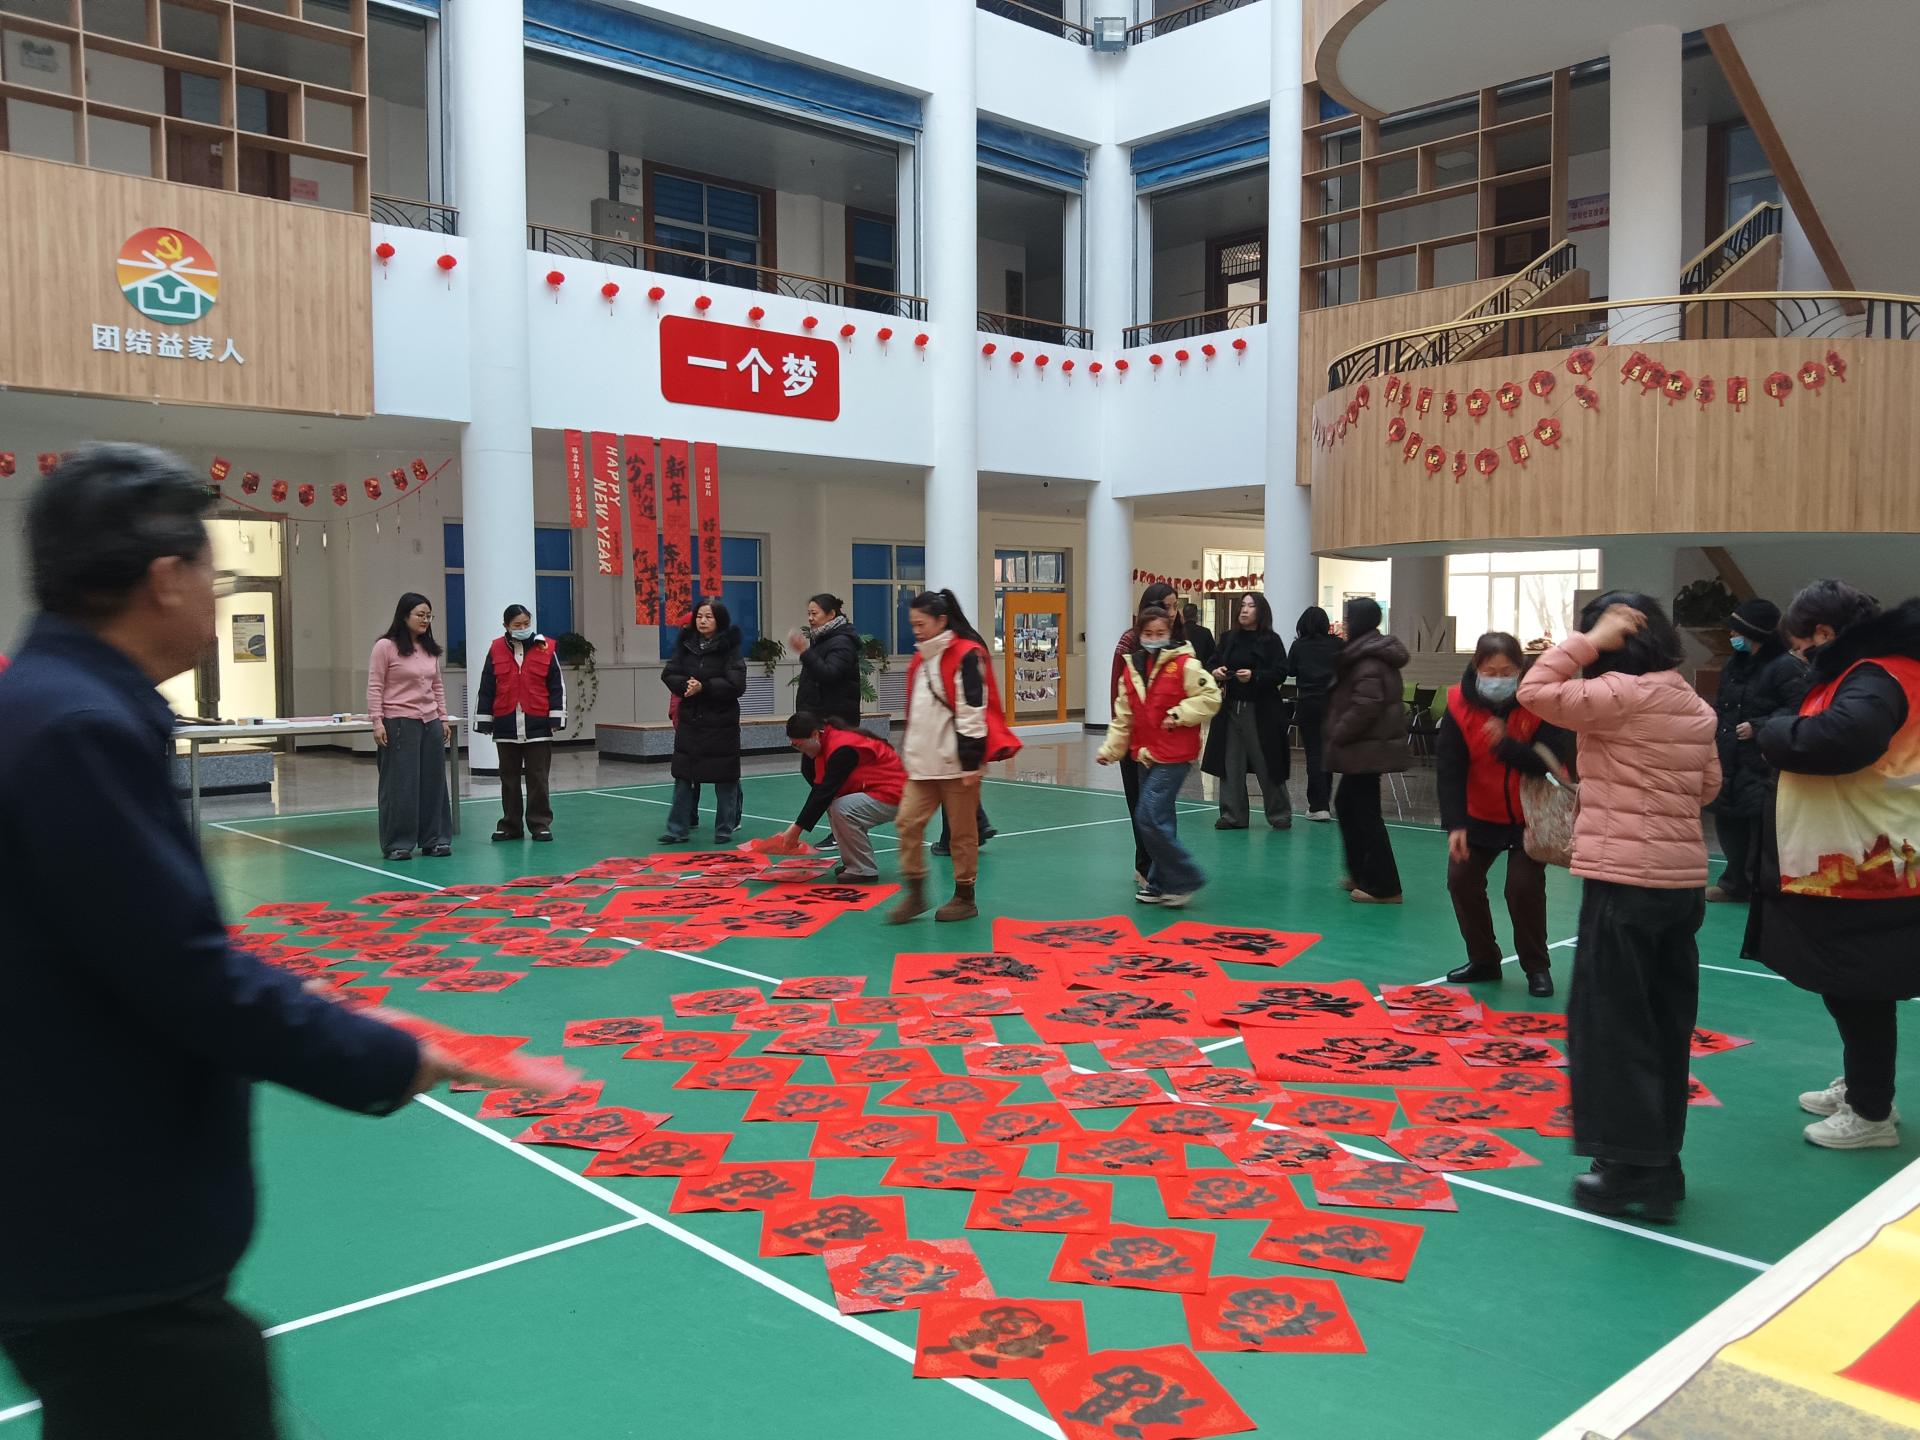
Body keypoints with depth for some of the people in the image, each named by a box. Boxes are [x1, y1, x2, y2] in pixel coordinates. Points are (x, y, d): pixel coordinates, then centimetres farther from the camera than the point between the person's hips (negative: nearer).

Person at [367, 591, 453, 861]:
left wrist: (443, 719, 14)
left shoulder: (431, 649, 12)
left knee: (433, 782, 8)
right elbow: (374, 688, -8)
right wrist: (377, 721, -15)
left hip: (430, 723, 6)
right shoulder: (385, 647, -6)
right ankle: (396, 844, 6)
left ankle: (434, 839, 17)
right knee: (399, 784, -2)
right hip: (399, 724, -6)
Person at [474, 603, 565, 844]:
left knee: (538, 778, 2)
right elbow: (486, 688, 6)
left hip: (537, 725, -2)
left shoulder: (545, 648, 0)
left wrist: (556, 717, -4)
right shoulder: (496, 650, 3)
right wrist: (484, 719, 4)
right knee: (509, 778, 10)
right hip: (506, 726, 2)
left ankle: (540, 824, 10)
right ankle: (510, 825, 18)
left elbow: (557, 686, 1)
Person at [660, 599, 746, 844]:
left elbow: (736, 684, -15)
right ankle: (679, 828, 12)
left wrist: (703, 688, -23)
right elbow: (669, 674, 2)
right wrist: (685, 684, -18)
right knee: (683, 777, 5)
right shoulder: (686, 645, 6)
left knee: (724, 778, 3)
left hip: (721, 723, -4)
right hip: (689, 720, 4)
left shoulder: (730, 648, -7)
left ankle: (725, 829, 14)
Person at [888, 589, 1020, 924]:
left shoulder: (966, 655, -12)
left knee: (962, 832, 4)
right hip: (924, 763, 7)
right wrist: (911, 754, 21)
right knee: (907, 823, 1)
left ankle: (965, 898, 17)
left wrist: (970, 761, -17)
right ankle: (914, 894, 11)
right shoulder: (921, 658, 13)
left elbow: (973, 712, -16)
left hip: (956, 762, -7)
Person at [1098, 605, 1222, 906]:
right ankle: (1161, 884, 23)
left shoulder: (1185, 664, -10)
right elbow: (1124, 716, 13)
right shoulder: (1133, 667, 10)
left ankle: (1184, 879, -2)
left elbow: (1210, 697, -11)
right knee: (1160, 820, 14)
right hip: (1145, 755, 7)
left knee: (1150, 817, -14)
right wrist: (1110, 749, 9)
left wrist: (1178, 715, -18)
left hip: (1173, 756, -7)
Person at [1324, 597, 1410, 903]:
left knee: (1365, 814, -5)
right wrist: (1338, 733, 13)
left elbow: (1365, 706, -25)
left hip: (1367, 748, -11)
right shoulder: (1370, 654, 14)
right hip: (1368, 746, 11)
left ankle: (1384, 887, 0)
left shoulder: (1368, 662, -18)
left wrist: (1337, 734, -16)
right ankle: (1360, 874, 28)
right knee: (1346, 805, 19)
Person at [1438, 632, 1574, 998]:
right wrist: (1454, 824, -26)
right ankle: (1484, 960, 20)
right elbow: (1448, 768, -18)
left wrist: (1506, 744, -41)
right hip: (1480, 814, 3)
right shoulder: (1460, 704, -16)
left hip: (1532, 815, -3)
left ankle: (1537, 968, 9)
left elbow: (1551, 761, -26)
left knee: (1524, 885, -11)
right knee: (1461, 878, 1)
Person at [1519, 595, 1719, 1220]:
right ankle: (1659, 1163, 24)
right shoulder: (1694, 704, 12)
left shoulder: (1623, 695, -15)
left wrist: (1590, 642, -11)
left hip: (1625, 881, -8)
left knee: (1612, 1025, 1)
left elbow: (1535, 692, -17)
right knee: (1664, 1026, 15)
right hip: (1683, 879, 9)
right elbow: (1708, 787, 20)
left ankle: (1633, 1168, 6)